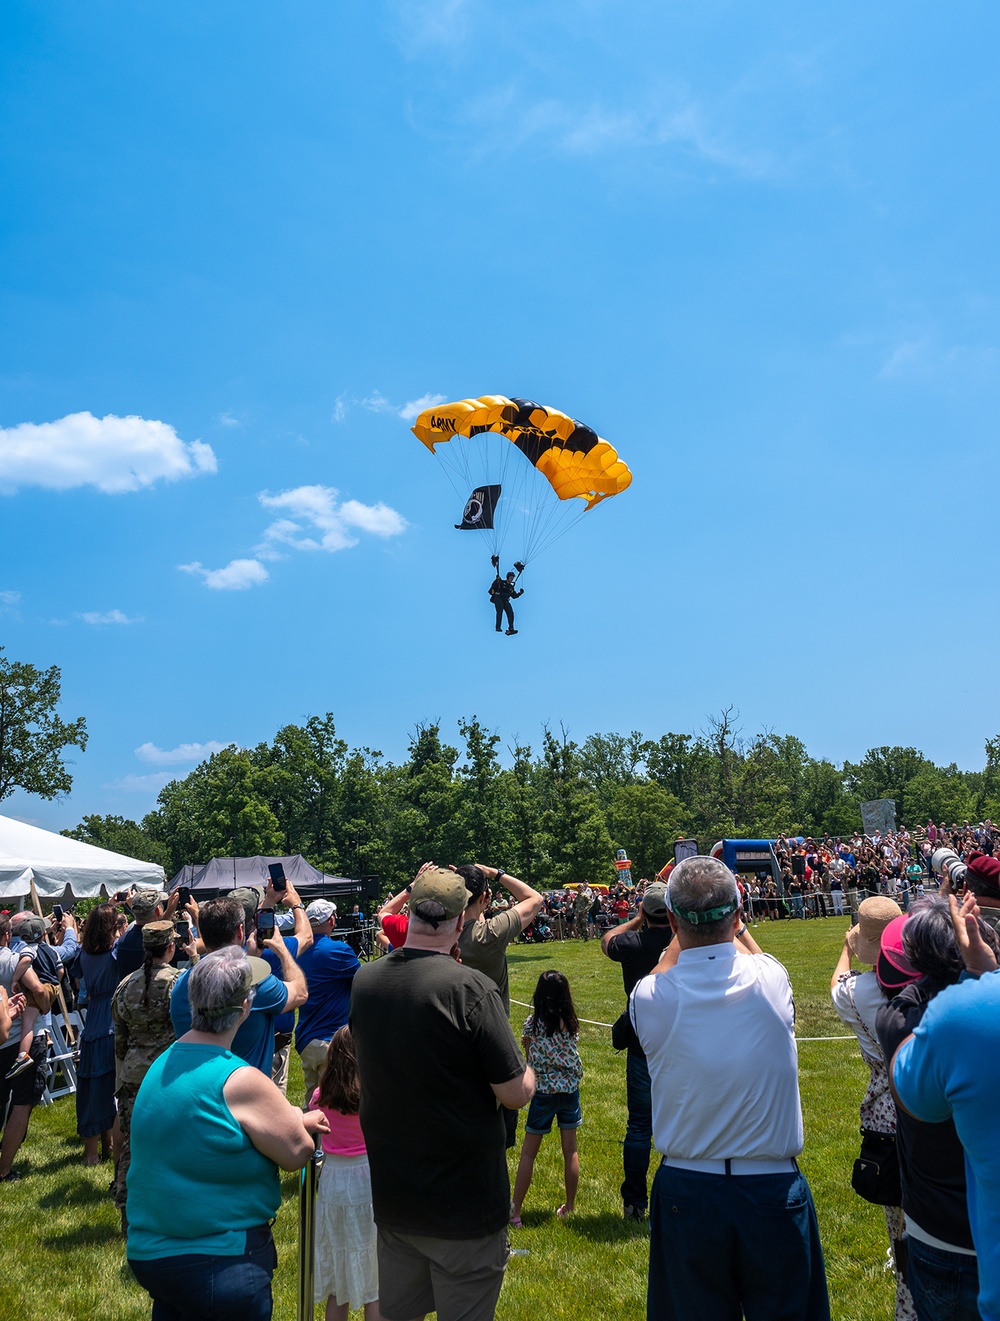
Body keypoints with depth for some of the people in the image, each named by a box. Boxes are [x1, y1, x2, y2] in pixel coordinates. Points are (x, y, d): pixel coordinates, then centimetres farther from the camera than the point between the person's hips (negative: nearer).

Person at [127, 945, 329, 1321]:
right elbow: (297, 1153, -15)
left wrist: (295, 1121, 7)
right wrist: (303, 1124, 6)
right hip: (218, 1264, -8)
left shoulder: (162, 1065, 1)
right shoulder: (239, 1081, -24)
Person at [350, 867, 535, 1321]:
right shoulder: (470, 988, -23)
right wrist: (527, 1071, 5)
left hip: (390, 1196, 6)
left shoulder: (363, 981, -4)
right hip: (464, 1204, -5)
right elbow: (516, 1093, -20)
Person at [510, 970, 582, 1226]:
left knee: (528, 1152, 5)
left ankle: (515, 1211, 7)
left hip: (543, 1091, -3)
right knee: (570, 1151, 14)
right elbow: (575, 1060, 8)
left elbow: (531, 1059, -3)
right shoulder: (571, 1023, -4)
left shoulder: (532, 1023, -12)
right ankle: (569, 1207, 23)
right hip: (570, 1089, 3)